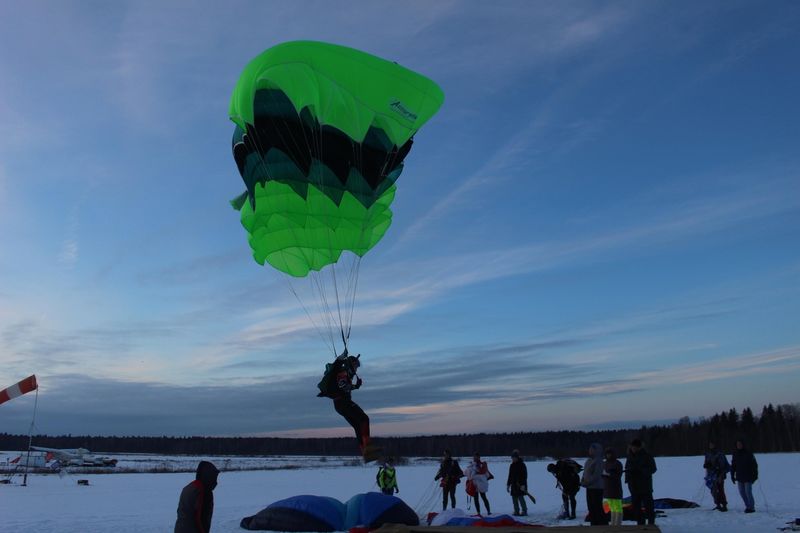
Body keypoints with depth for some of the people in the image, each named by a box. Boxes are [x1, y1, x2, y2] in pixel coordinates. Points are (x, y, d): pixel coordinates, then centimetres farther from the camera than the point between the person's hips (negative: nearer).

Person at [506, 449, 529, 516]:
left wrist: (523, 485, -20)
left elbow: (524, 476, -13)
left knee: (520, 498, -10)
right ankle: (516, 511, 13)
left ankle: (524, 511, -2)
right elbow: (510, 476, 18)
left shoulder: (522, 465, -9)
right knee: (514, 498, 6)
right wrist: (508, 484, 16)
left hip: (520, 485, -7)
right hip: (514, 485, 7)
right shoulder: (512, 465, 13)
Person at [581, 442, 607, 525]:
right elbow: (585, 472, 18)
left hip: (596, 488, -9)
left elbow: (596, 475, -19)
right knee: (591, 508, 13)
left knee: (598, 508, -7)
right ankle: (594, 524, 22)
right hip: (589, 488, 9)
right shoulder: (589, 460, 13)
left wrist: (587, 482, -18)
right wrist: (582, 480, 2)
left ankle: (603, 524, -1)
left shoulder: (598, 461, -13)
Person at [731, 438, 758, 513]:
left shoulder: (748, 453, -7)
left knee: (748, 492, -9)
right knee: (742, 492, 7)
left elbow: (754, 465, -4)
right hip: (739, 477, 5)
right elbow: (733, 466, 13)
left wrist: (755, 475, -9)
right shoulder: (735, 454, 7)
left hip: (748, 477, -5)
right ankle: (748, 506, 19)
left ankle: (752, 507, 0)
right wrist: (732, 476, 11)